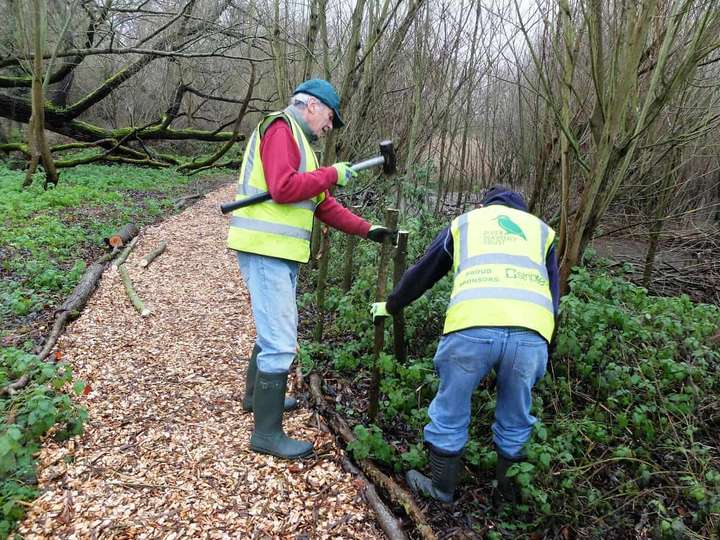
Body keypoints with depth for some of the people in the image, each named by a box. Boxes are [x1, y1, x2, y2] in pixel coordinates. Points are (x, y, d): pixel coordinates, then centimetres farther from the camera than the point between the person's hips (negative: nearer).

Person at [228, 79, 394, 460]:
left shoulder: (298, 141, 23)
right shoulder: (281, 128, -7)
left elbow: (323, 204, 21)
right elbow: (283, 188, -23)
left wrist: (366, 230, 16)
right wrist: (332, 174, -11)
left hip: (280, 253, 10)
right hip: (265, 250, -10)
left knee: (274, 330, 23)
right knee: (280, 342, -9)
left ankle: (257, 396, 42)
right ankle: (267, 433, 0)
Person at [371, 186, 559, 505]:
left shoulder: (464, 221, 29)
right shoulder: (540, 229, 31)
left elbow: (420, 274, 35)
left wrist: (390, 306, 49)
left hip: (471, 326, -1)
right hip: (532, 333, 2)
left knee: (450, 414, 18)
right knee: (515, 420, 22)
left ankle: (441, 489, 34)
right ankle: (507, 492, 38)